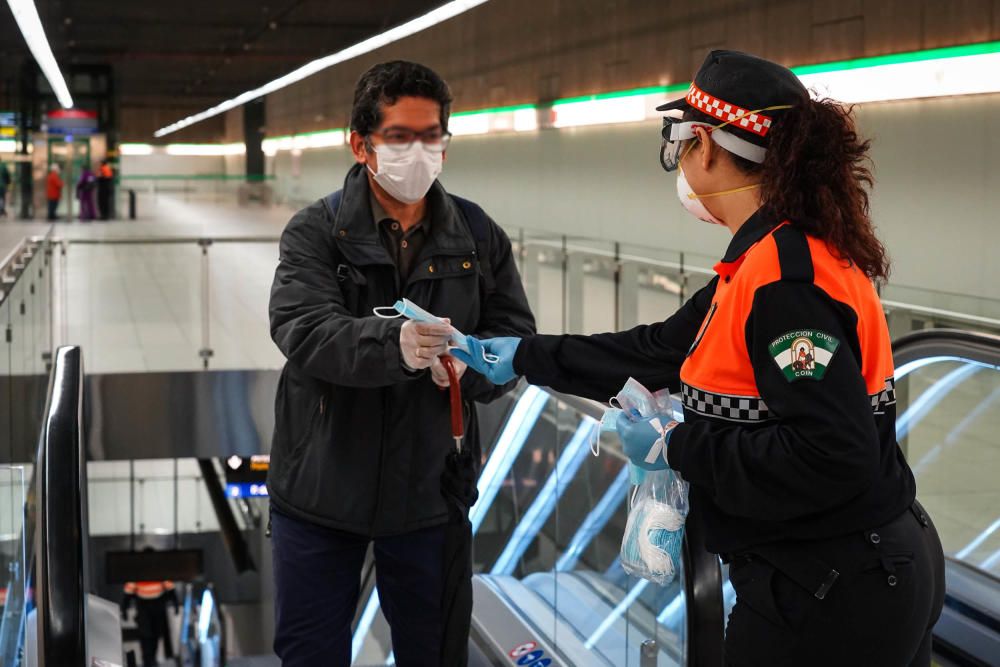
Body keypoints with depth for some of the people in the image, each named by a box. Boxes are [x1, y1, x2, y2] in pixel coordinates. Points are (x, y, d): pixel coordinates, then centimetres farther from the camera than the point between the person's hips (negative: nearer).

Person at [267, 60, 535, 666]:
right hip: (323, 491, -2)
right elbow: (302, 330, -22)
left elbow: (517, 336, 0)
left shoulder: (479, 236, 3)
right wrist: (394, 344, -41)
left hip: (428, 494, 2)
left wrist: (470, 362, -23)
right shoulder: (315, 232, -6)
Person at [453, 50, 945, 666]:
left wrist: (681, 447, -18)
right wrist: (524, 357, 20)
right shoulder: (773, 257, 7)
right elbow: (662, 350, 15)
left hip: (828, 596, -9)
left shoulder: (784, 277, -24)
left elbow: (831, 457, -30)